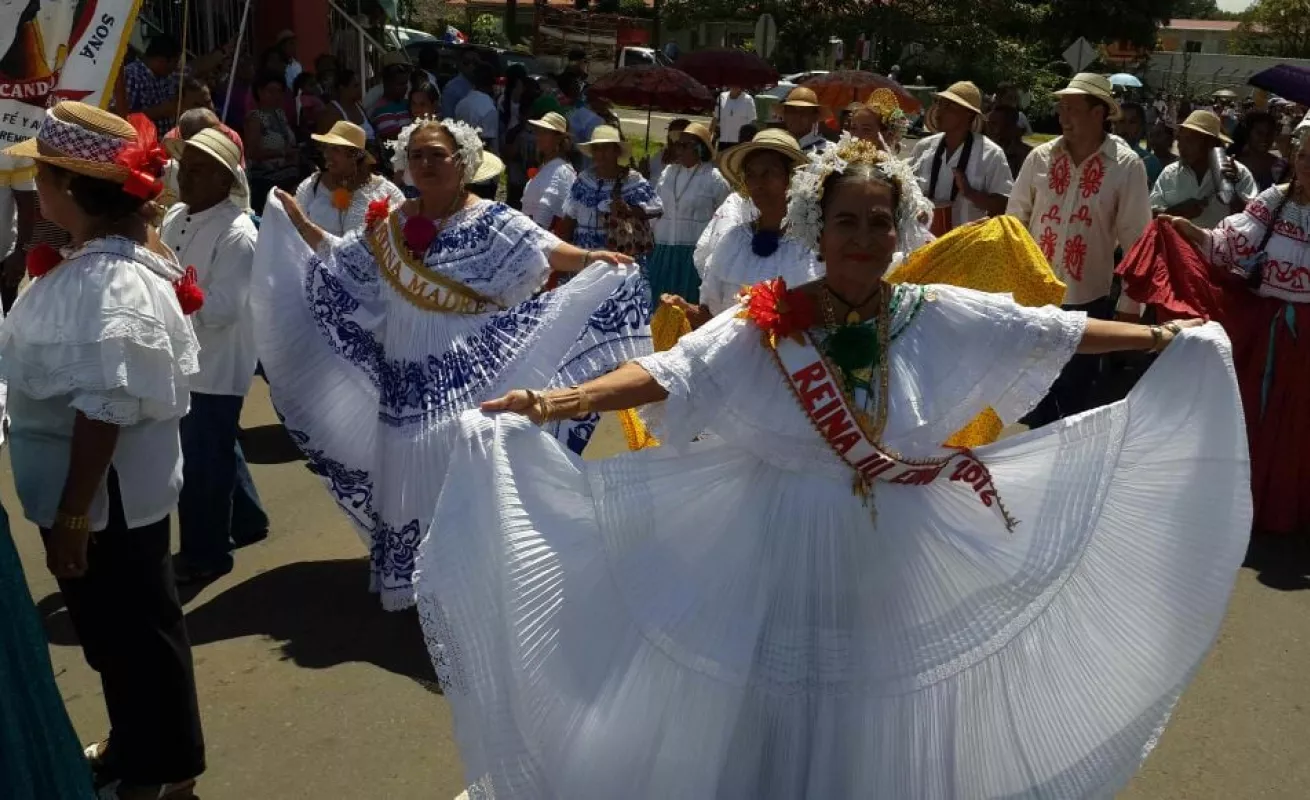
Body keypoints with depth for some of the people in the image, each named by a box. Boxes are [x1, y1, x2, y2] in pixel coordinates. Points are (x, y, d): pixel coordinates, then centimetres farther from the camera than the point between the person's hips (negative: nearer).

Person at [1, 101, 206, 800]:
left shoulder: (106, 283, -27)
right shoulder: (97, 264, 5)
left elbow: (103, 413, -29)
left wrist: (72, 515, -23)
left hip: (107, 494, -9)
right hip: (103, 489, 9)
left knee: (134, 630, 8)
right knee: (116, 627, 23)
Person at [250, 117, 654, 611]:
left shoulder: (491, 222, -8)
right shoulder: (393, 226, 8)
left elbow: (543, 250, -22)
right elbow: (339, 258, 20)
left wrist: (590, 258, -39)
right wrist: (297, 221, 11)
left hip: (464, 375, -5)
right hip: (405, 374, 5)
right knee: (406, 472, 13)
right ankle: (411, 576, 30)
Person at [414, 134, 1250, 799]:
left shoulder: (940, 317, -3)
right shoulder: (764, 325, -12)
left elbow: (1051, 333, 5)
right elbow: (669, 373, -23)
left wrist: (1166, 337, 8)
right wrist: (556, 402, -36)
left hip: (901, 572, 3)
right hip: (790, 567, -2)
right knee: (778, 728, 12)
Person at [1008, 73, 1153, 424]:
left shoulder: (1127, 166, -8)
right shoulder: (1041, 157, -1)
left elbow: (1135, 240, -7)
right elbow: (1013, 221, 6)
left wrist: (1129, 306, -6)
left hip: (1087, 299, -3)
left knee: (1076, 393, 12)